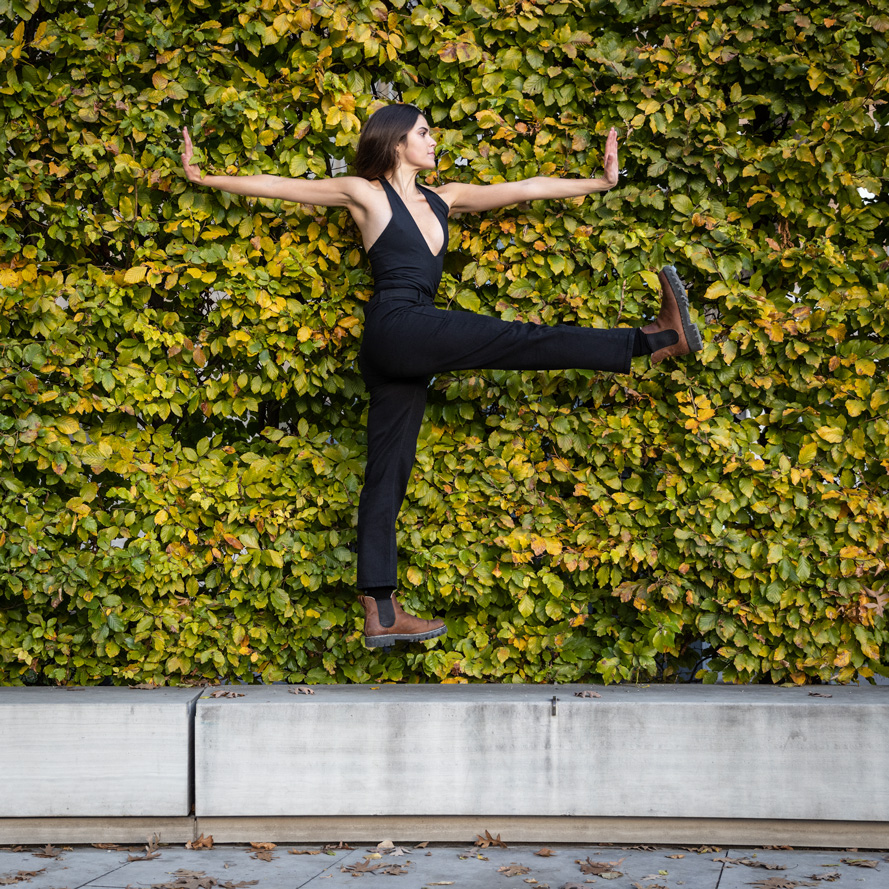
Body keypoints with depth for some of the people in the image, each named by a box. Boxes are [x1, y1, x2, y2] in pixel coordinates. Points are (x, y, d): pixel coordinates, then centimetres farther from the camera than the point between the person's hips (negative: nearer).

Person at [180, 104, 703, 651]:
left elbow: (526, 189, 21)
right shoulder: (365, 194, 5)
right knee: (527, 340, -14)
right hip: (397, 328, -7)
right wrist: (205, 178, 12)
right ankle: (656, 339, -13)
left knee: (388, 477, 3)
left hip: (406, 357, 7)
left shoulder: (445, 198, 22)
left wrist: (601, 183, 21)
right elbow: (279, 186, 9)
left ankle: (380, 613, 1)